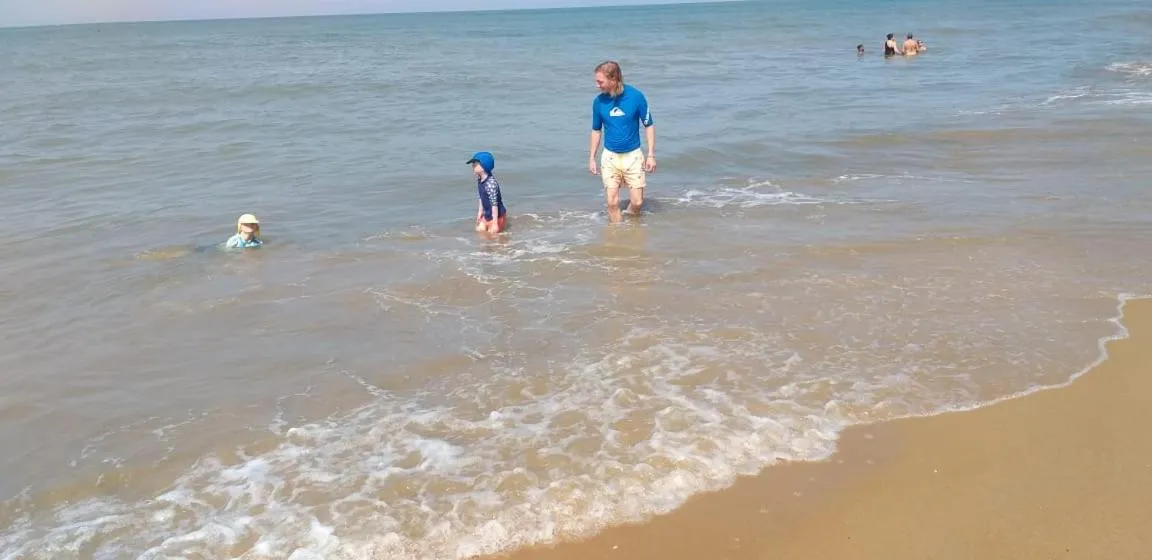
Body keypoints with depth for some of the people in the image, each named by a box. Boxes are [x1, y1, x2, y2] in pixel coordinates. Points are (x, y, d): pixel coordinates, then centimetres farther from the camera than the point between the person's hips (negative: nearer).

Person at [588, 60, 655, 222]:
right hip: (609, 156, 1)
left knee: (637, 202, -1)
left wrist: (651, 155, -6)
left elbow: (649, 125, -3)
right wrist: (592, 158, 7)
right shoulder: (598, 101, -5)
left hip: (633, 155, -1)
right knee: (612, 202, -6)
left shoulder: (636, 96, -13)